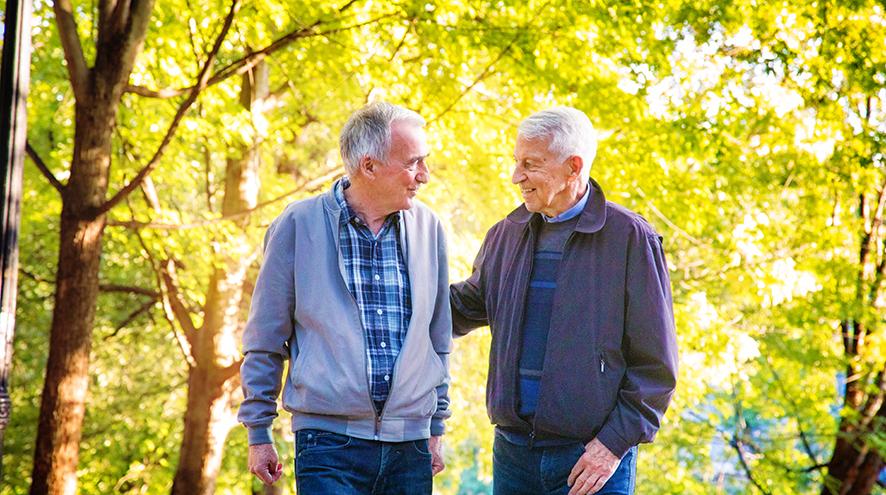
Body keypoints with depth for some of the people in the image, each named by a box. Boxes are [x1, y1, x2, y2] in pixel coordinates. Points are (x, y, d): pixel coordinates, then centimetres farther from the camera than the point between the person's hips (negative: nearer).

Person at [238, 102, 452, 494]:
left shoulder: (427, 227, 8)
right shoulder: (299, 225, -3)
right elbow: (264, 341, 4)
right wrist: (258, 433, 4)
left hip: (410, 447, 4)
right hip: (330, 443, -4)